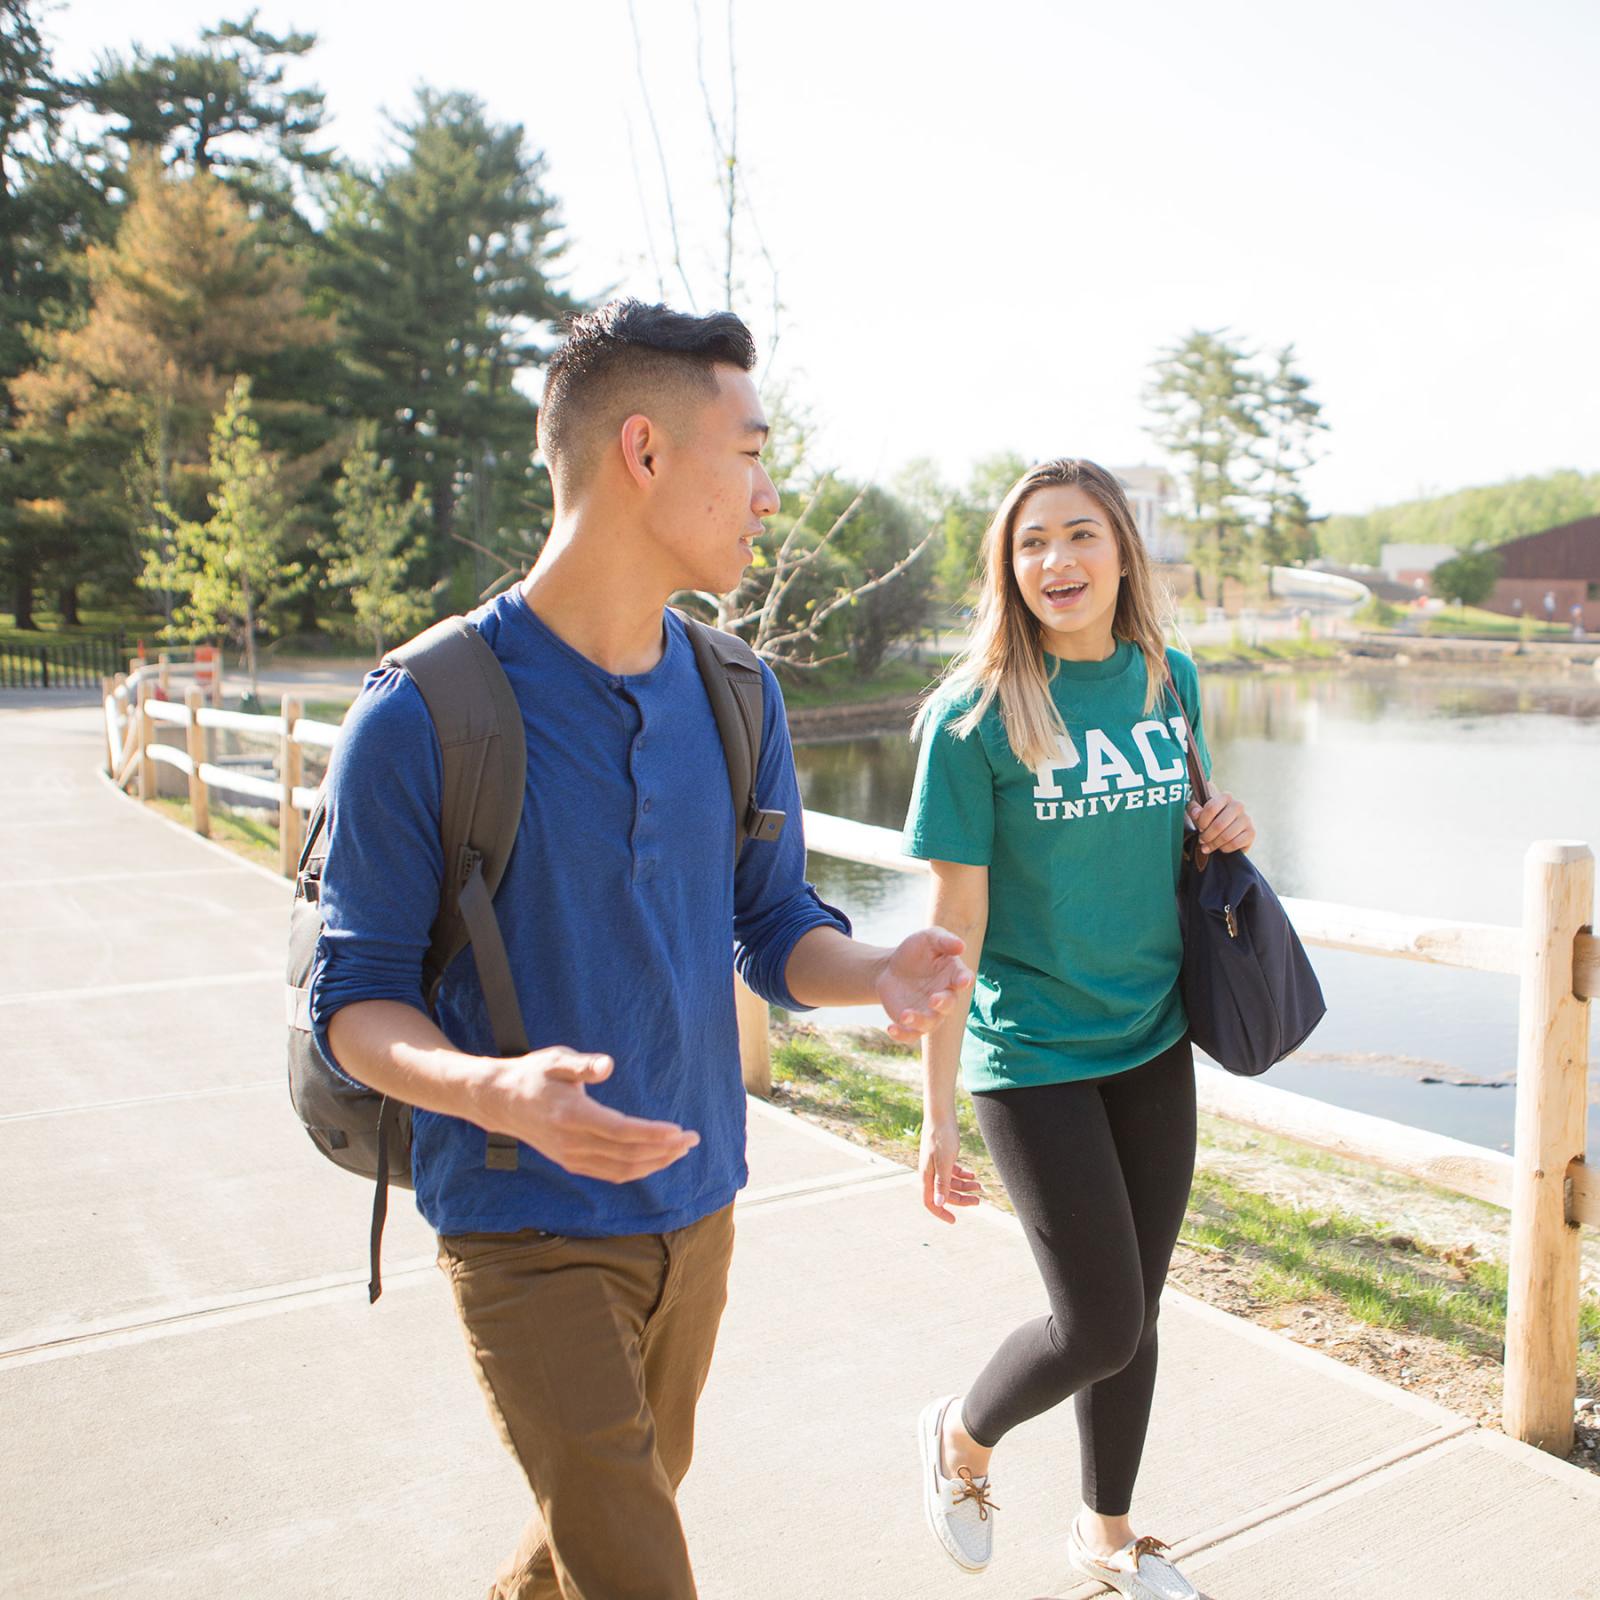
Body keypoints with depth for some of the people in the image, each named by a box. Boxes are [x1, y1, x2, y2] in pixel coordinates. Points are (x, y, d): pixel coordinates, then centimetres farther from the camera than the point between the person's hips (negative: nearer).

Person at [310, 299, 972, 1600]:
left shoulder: (735, 698, -1)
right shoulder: (423, 714, -18)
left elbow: (778, 933, 4)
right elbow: (354, 1001, -13)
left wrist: (877, 976, -18)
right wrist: (492, 1090, -33)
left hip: (695, 1207, 6)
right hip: (528, 1230, -6)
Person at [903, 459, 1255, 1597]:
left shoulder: (1171, 681, 1)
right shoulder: (976, 713, -14)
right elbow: (955, 921, -14)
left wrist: (1222, 830, -7)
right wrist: (938, 1116, -13)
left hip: (1154, 1044, 5)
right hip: (1033, 1056, -5)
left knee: (1135, 1312, 16)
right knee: (1099, 1328, -2)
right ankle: (961, 1438, 31)